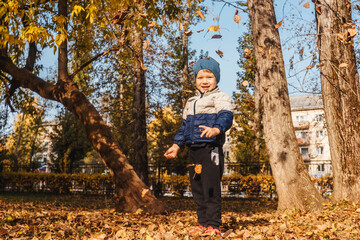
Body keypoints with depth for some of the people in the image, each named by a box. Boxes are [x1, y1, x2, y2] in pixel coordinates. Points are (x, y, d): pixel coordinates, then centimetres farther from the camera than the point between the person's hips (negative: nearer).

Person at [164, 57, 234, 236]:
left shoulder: (220, 97, 0)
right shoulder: (191, 102, 23)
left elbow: (226, 116, -19)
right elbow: (184, 126, 29)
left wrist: (216, 129, -39)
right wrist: (176, 145, 21)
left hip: (211, 149, -7)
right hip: (193, 150, 8)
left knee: (211, 189, -8)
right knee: (197, 189, 11)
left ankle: (213, 225, -1)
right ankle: (203, 223, 20)